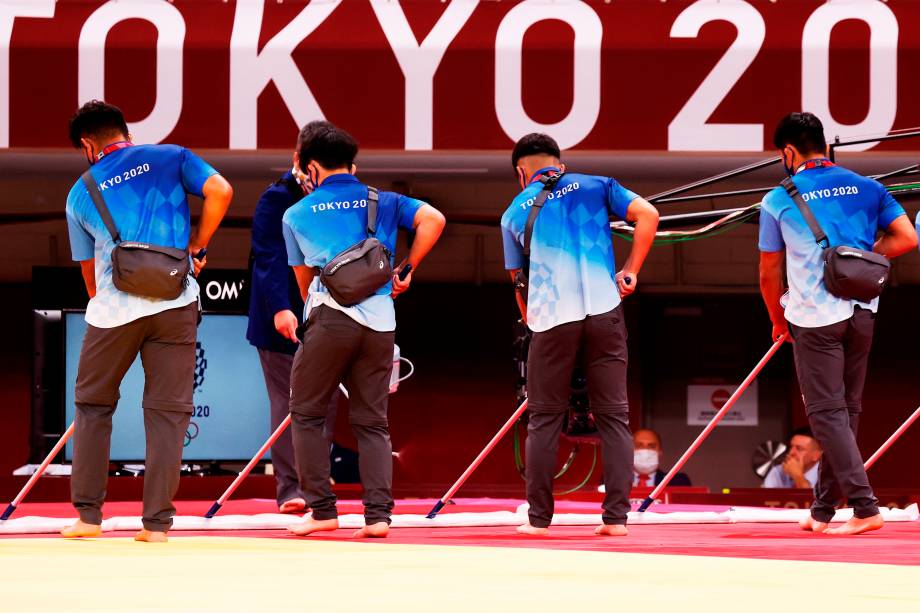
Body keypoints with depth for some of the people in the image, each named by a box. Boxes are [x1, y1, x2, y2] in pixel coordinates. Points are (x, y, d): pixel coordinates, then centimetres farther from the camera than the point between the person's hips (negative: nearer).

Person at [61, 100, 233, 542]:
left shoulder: (80, 193, 12)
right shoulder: (170, 158, 9)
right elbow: (220, 192, -6)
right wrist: (197, 246, 6)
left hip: (113, 308, 0)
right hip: (175, 302, 0)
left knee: (93, 405, 17)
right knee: (168, 412, 5)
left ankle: (88, 514, 16)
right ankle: (157, 523, 1)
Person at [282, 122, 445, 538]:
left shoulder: (297, 214, 11)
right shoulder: (384, 203, 14)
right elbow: (433, 219, -1)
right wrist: (407, 271, 7)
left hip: (330, 316, -3)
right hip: (381, 321, 3)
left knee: (306, 413, 11)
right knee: (372, 422, 9)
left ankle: (322, 509, 6)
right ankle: (378, 514, -1)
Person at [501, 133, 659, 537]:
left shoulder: (514, 213, 15)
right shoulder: (595, 186, 13)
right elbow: (647, 215, 1)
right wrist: (630, 271, 5)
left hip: (552, 320, 0)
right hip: (604, 310, 0)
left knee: (544, 419, 9)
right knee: (613, 416, 6)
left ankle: (538, 518, 10)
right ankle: (616, 516, 2)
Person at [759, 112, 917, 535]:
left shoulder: (778, 201, 0)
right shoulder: (866, 188, 7)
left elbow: (769, 273, 7)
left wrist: (778, 321, 22)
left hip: (815, 317, -4)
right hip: (862, 313, 4)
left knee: (827, 413, -2)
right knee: (846, 409, 13)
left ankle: (865, 507, -13)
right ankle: (823, 509, 20)